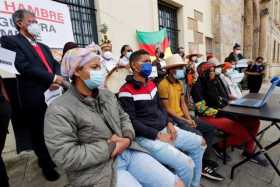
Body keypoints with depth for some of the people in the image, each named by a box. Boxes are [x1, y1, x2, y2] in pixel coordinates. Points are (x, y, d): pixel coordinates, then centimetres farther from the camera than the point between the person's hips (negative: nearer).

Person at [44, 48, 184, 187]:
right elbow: (66, 156, -18)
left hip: (128, 152, 6)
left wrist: (128, 139, -9)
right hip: (98, 171, -5)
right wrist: (110, 148, -15)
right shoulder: (59, 110, -12)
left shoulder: (107, 94, 9)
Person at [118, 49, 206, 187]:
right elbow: (132, 122, -18)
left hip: (164, 129, 9)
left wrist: (169, 123, 2)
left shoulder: (151, 84, 11)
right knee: (186, 164, -19)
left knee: (199, 143, 13)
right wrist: (157, 135, -18)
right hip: (145, 137, -9)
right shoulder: (127, 91, -15)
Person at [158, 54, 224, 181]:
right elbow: (167, 109, -17)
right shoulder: (163, 85, -16)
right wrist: (185, 121, -15)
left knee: (210, 129, 6)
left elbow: (183, 103, 12)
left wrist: (189, 118, -3)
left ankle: (204, 159, 17)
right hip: (172, 119, -9)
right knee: (198, 135, -23)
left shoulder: (179, 83, 12)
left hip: (183, 117, 9)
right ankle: (203, 167, 2)